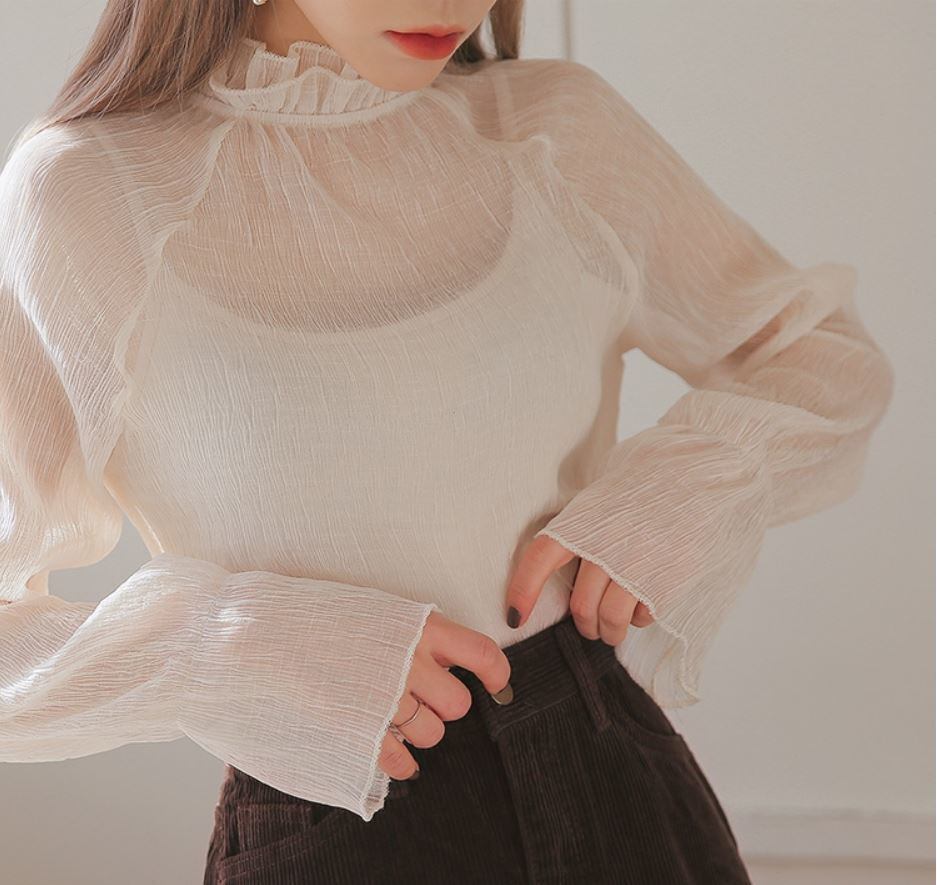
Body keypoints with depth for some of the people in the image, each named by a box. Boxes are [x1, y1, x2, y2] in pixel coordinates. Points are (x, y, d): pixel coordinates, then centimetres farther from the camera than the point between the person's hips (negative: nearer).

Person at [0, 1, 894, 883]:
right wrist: (233, 653, -22)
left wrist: (691, 480, -7)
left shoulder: (563, 126, 0)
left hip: (622, 804, 4)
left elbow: (828, 357, 12)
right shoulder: (77, 195, -9)